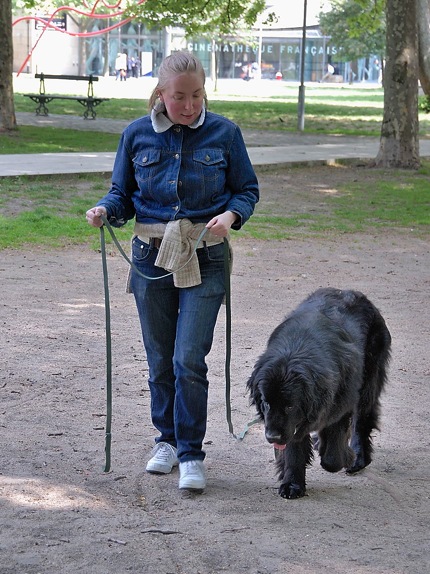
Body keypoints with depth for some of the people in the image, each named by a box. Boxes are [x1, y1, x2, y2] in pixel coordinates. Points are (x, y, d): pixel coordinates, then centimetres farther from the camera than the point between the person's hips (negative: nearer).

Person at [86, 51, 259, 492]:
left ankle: (191, 454, -1)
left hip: (204, 260, -2)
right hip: (152, 258, 2)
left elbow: (247, 189, 5)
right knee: (160, 358, 11)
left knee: (189, 358, -11)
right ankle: (167, 438, 29)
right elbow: (123, 193, 9)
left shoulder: (224, 133, -3)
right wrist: (105, 210, -12)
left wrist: (230, 215, -16)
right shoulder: (137, 135, 1)